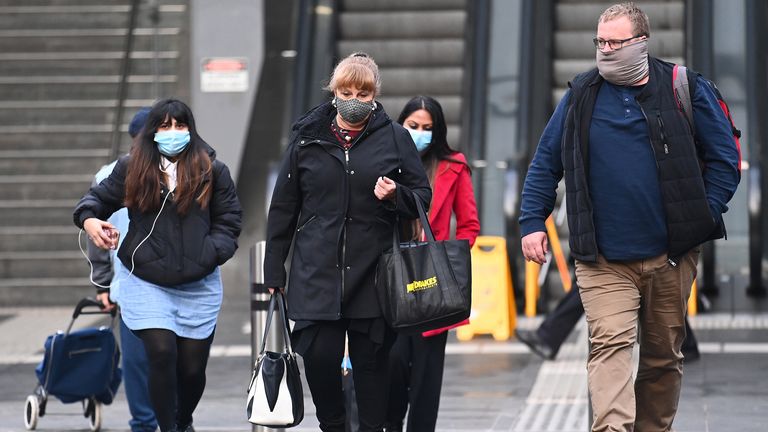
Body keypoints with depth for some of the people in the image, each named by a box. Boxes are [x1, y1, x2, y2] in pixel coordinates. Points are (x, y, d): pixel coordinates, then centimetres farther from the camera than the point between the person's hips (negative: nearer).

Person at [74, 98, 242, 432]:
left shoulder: (212, 170, 2)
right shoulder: (131, 168, 3)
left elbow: (228, 222, 5)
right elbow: (99, 197, 17)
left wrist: (212, 253, -13)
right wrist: (88, 219, -6)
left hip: (198, 286, 1)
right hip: (145, 283, -1)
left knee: (192, 366, 6)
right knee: (162, 354, -16)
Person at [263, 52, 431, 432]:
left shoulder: (395, 138, 5)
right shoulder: (307, 137, 7)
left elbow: (423, 197, 11)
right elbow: (283, 207, 11)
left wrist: (395, 196, -12)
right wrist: (274, 269, 9)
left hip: (373, 273, 0)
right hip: (317, 272, 1)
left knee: (371, 362, 2)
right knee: (318, 355, -6)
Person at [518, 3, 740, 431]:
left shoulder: (686, 90, 0)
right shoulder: (581, 95, 5)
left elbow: (725, 159, 3)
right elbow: (546, 163, 11)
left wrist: (705, 216, -7)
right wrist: (532, 222, 3)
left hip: (671, 256, 1)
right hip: (603, 260, 0)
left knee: (664, 355, 12)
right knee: (610, 346, -17)